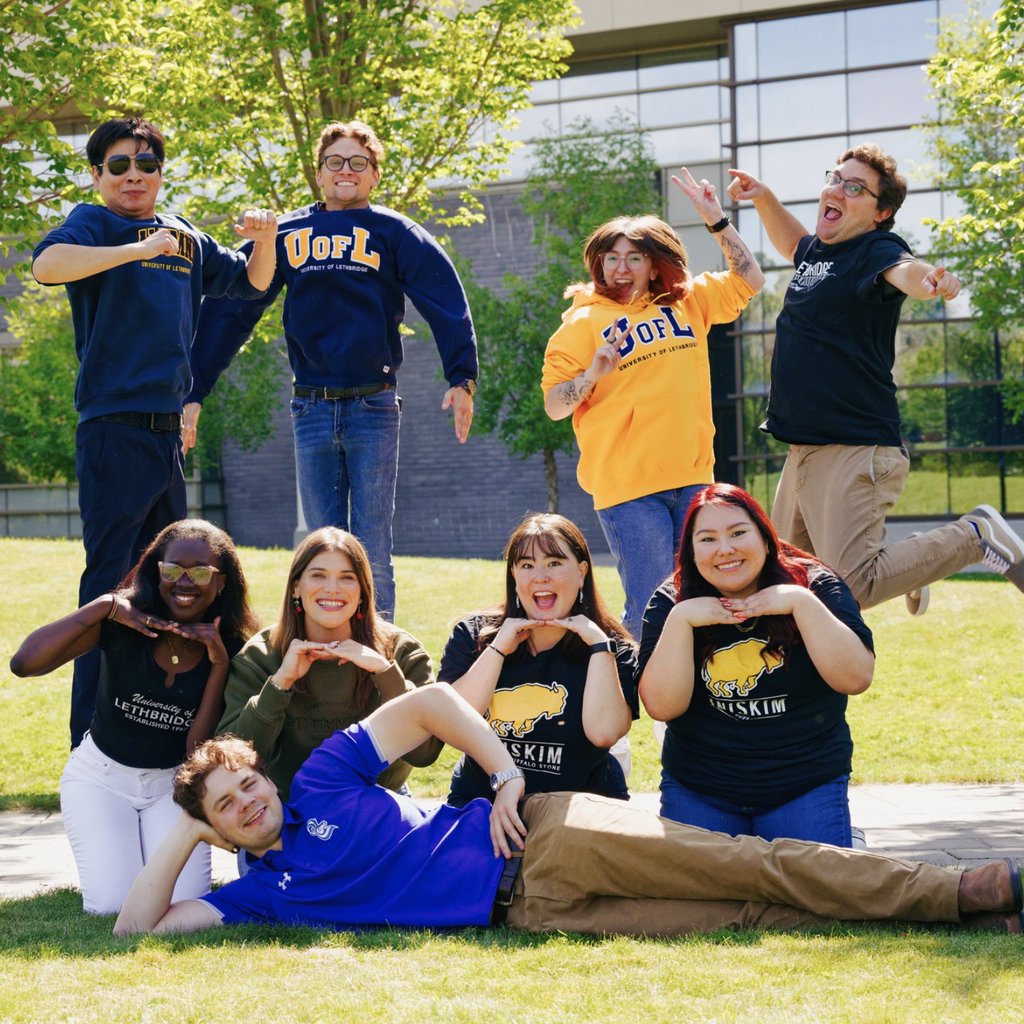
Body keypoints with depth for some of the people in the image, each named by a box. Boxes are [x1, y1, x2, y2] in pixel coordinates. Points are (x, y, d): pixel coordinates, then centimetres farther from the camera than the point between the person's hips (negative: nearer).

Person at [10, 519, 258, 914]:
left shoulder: (232, 650, -10)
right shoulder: (124, 622, -17)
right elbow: (24, 663, -29)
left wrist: (219, 664, -24)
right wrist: (103, 607, -36)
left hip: (173, 781, 2)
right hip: (102, 776, -1)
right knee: (112, 906, -18)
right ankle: (103, 846, 16)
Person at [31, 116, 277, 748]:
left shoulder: (186, 238, 16)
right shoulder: (95, 223, -3)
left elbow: (251, 282, 26)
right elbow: (48, 264, -24)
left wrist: (265, 239, 6)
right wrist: (138, 248, -30)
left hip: (167, 432, 8)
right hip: (115, 430, -8)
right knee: (111, 580, -8)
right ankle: (90, 739, -6)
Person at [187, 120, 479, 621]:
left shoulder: (394, 233, 5)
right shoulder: (286, 234, 10)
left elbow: (446, 301, -1)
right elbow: (229, 308, 10)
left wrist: (462, 378, -13)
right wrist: (194, 390, 5)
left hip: (373, 408, -2)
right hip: (311, 409, 2)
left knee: (372, 551, -1)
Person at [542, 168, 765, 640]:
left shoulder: (687, 303, 13)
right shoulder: (582, 322, 0)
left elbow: (747, 280, 20)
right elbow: (554, 406, -3)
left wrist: (716, 219, 10)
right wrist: (593, 374, -22)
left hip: (693, 477, 5)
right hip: (627, 486, -5)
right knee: (651, 610, -9)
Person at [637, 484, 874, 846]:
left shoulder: (816, 586, -5)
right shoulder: (671, 602, -2)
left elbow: (856, 679, -18)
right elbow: (662, 707, -12)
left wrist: (802, 602, -24)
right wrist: (680, 620, -22)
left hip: (807, 789, -1)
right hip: (697, 794, 1)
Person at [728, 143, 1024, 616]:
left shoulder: (877, 251, -12)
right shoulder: (817, 250, 12)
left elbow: (903, 270, -37)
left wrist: (929, 279, -59)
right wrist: (764, 199, 22)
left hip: (853, 452, -9)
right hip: (803, 450, 9)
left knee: (852, 589, -18)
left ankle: (973, 537, 0)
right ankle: (898, 561, 39)